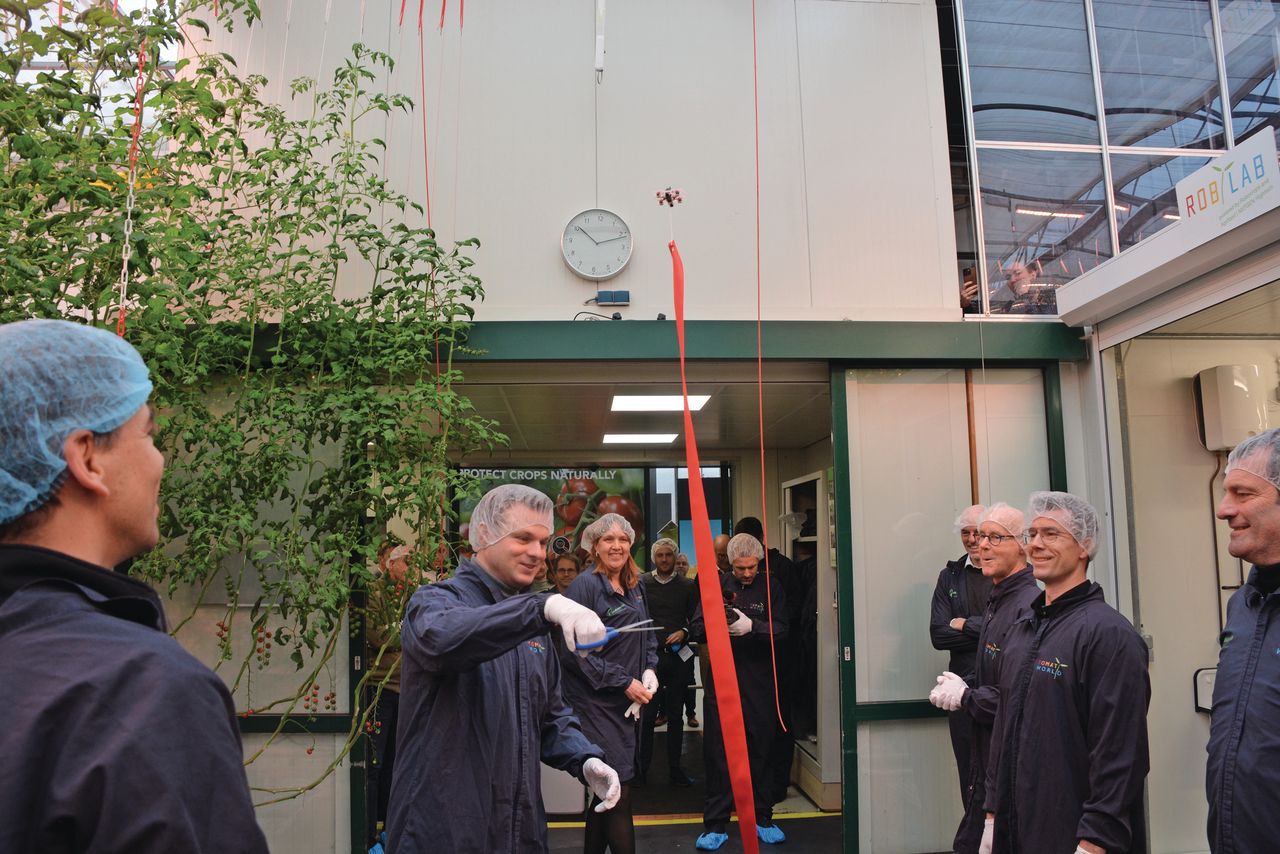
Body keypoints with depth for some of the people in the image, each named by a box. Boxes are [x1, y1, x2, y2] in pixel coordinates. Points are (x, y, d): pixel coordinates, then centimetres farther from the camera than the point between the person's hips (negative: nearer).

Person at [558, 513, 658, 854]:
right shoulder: (585, 586, -13)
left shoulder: (635, 589, 11)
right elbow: (573, 651, -17)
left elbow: (648, 637, 20)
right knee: (618, 793, -7)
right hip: (596, 704, -7)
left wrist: (649, 671, 1)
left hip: (629, 704, 7)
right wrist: (624, 682, -16)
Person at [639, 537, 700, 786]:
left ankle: (674, 768, 20)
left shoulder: (687, 586, 6)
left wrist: (683, 632, -11)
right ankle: (641, 768, 12)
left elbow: (697, 620, 7)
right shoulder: (641, 583, 2)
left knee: (675, 716, 10)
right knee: (646, 714, 0)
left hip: (678, 656, 2)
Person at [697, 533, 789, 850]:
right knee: (718, 752, 3)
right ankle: (716, 824, 12)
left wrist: (751, 626, -24)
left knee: (760, 750, 9)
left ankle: (762, 818, 25)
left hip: (759, 683, 0)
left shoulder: (771, 590, 3)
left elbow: (780, 629, -7)